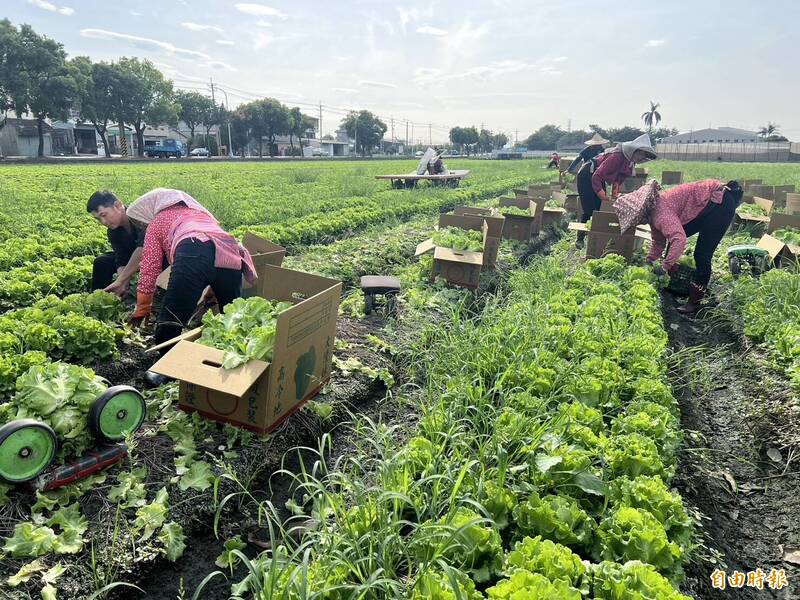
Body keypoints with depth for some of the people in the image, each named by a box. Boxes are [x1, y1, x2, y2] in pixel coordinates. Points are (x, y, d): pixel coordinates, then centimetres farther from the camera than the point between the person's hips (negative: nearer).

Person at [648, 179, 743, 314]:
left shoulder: (660, 211, -26)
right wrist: (649, 261, 3)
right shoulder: (653, 212, 5)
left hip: (720, 202, -11)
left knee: (702, 256, -11)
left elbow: (680, 240, -38)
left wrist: (665, 267, -33)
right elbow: (658, 241, 12)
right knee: (673, 235, 12)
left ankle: (694, 303, -1)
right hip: (708, 206, 11)